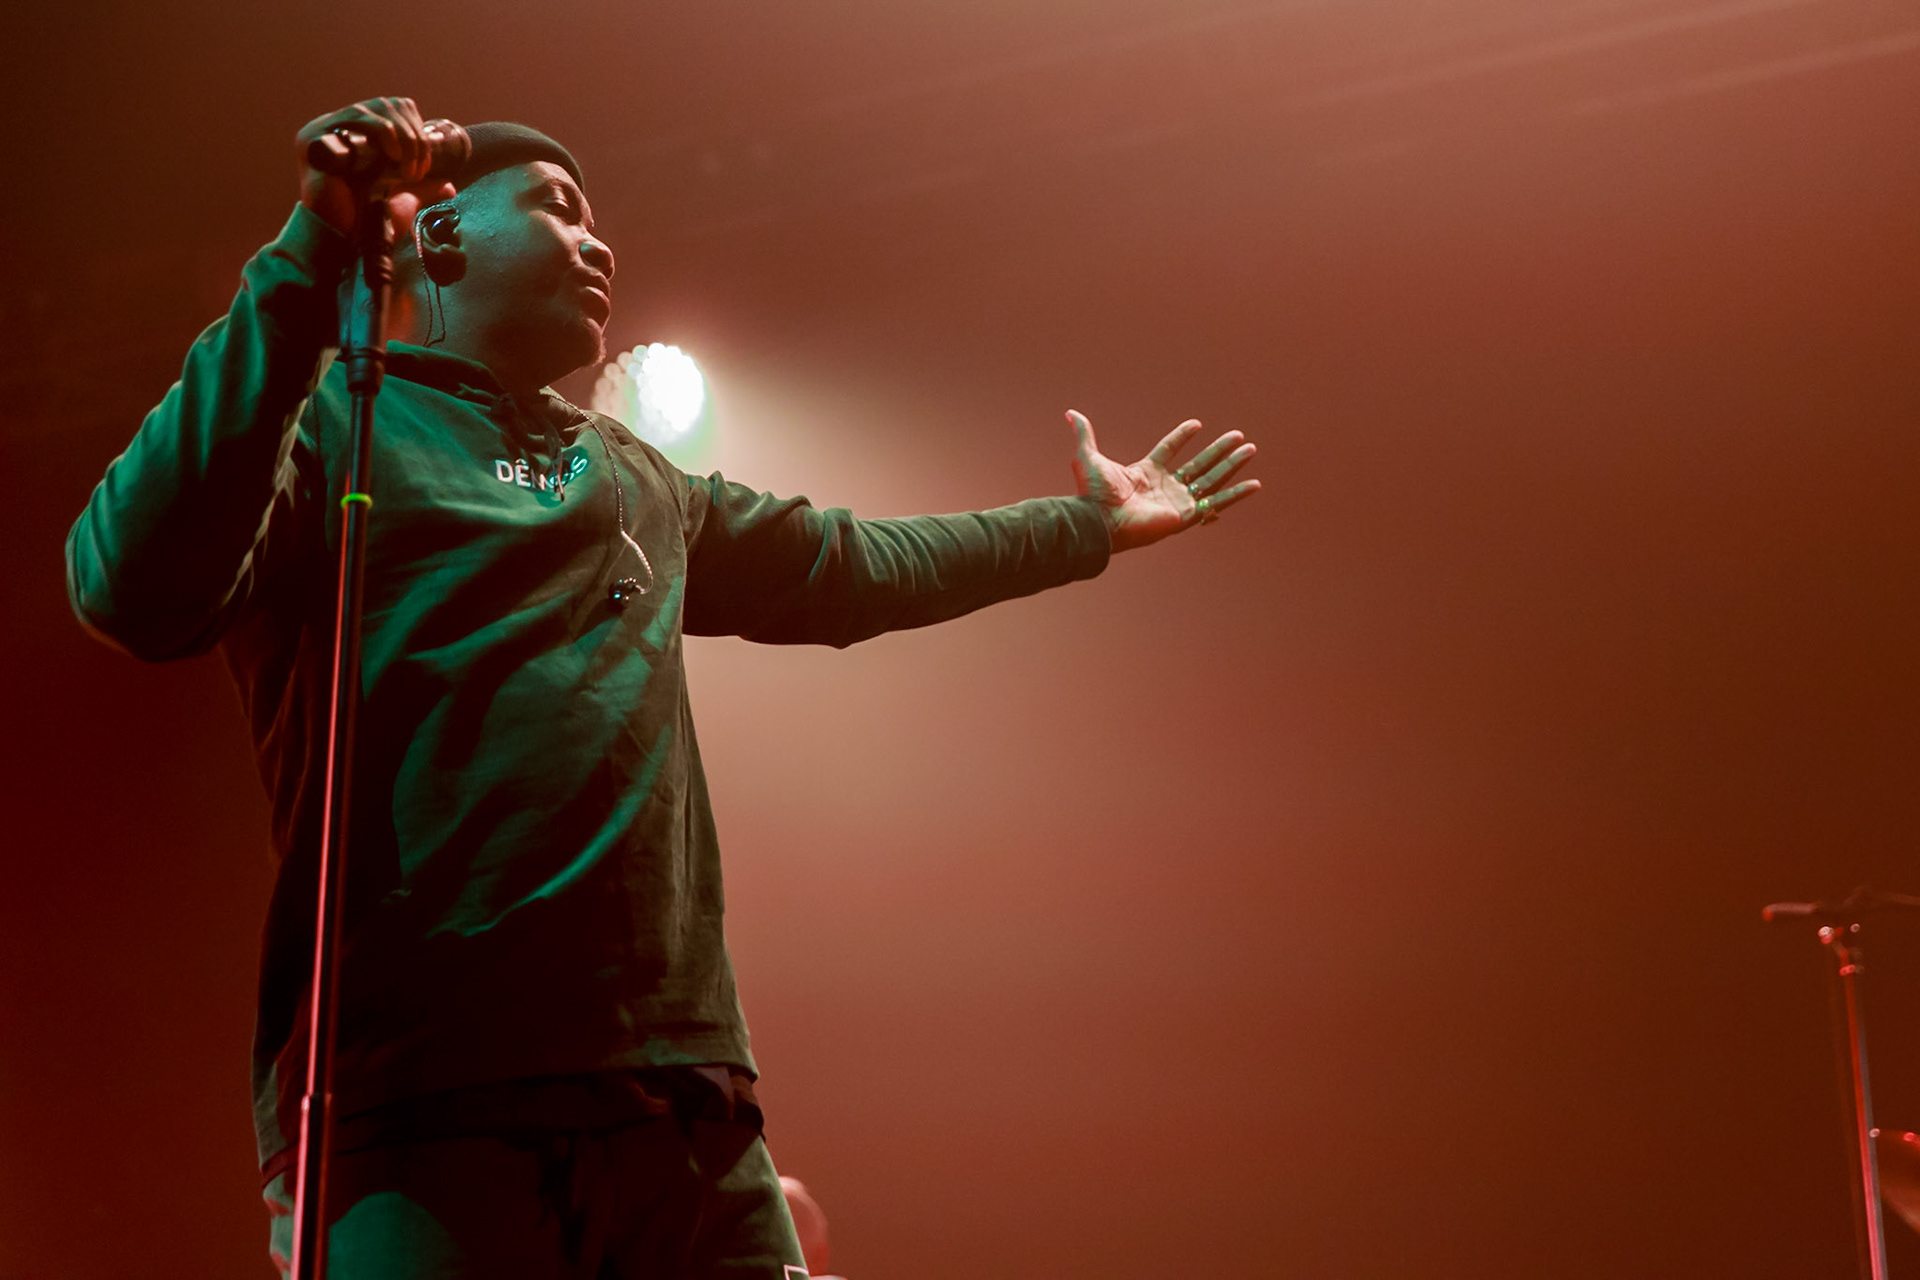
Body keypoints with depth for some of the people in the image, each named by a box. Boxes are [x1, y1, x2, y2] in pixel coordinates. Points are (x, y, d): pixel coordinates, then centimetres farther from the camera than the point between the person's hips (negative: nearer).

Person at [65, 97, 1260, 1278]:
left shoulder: (630, 480, 28)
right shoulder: (322, 419, 5)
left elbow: (849, 565, 41)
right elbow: (138, 592, -15)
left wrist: (1081, 525, 49)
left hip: (681, 1094, 7)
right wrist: (303, 273, -18)